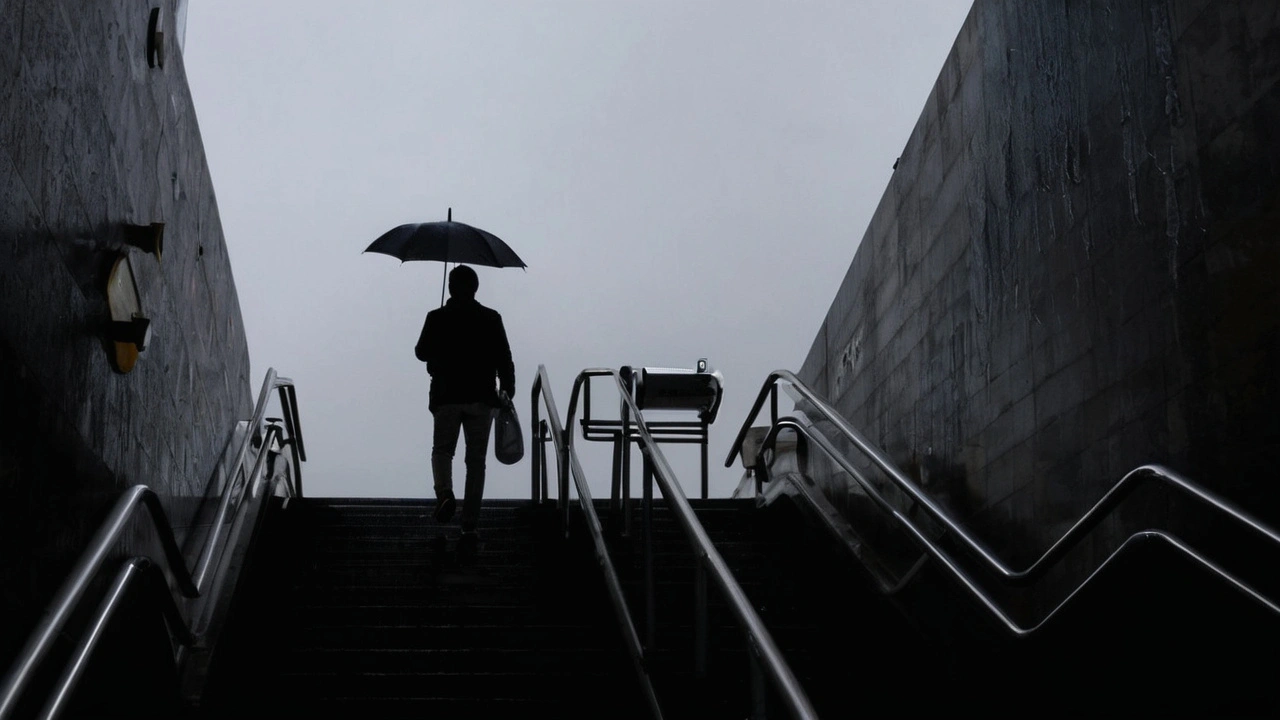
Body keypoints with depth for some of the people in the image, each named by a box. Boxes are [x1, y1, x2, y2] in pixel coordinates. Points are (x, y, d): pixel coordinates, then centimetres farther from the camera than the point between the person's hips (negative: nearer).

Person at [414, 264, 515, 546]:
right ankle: (470, 526, 5)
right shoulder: (491, 319, -2)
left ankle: (445, 494, -13)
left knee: (442, 450, 17)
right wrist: (507, 392, 5)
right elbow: (504, 360, -3)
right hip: (482, 398, 1)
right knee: (476, 460, 7)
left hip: (446, 397, -1)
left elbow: (421, 352, 7)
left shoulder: (436, 318, -4)